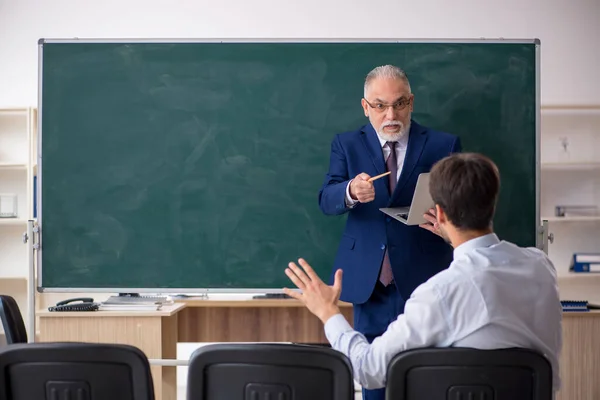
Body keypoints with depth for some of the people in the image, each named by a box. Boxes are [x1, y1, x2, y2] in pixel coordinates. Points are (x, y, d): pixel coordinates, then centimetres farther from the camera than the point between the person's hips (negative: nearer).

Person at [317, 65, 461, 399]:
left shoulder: (444, 145, 3)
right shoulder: (347, 145, 7)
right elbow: (326, 201, -6)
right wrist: (351, 191, -29)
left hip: (423, 283, -1)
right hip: (370, 283, 2)